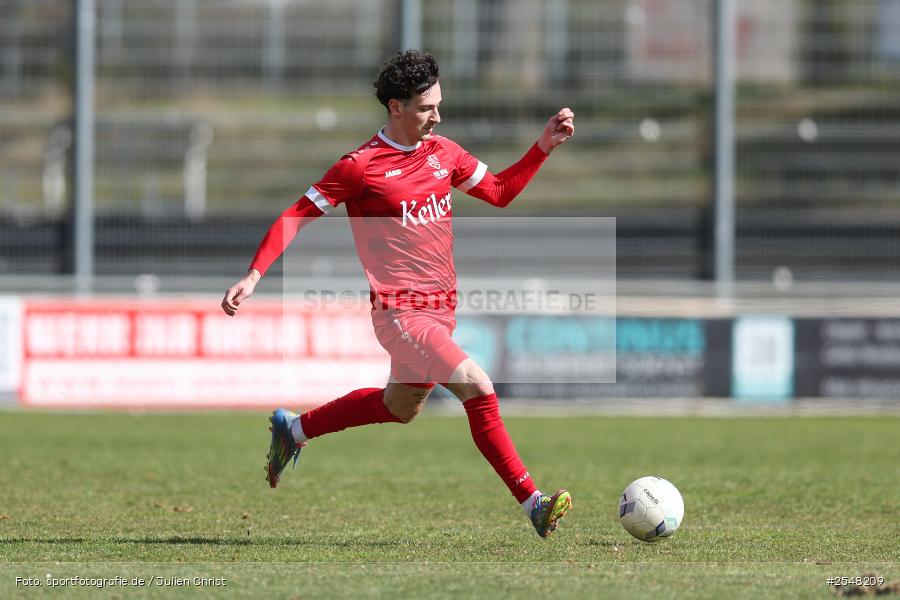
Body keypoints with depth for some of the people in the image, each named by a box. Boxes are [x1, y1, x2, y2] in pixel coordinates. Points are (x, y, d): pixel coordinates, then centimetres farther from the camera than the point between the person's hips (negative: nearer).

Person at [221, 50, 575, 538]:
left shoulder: (442, 151, 9)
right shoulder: (362, 166, -11)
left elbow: (499, 191, 21)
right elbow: (296, 216, -7)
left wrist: (544, 147, 9)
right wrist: (254, 275, -15)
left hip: (441, 309, 9)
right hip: (400, 310, -8)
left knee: (401, 407, 23)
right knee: (477, 388, -21)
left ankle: (294, 429, 42)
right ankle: (532, 503, -18)